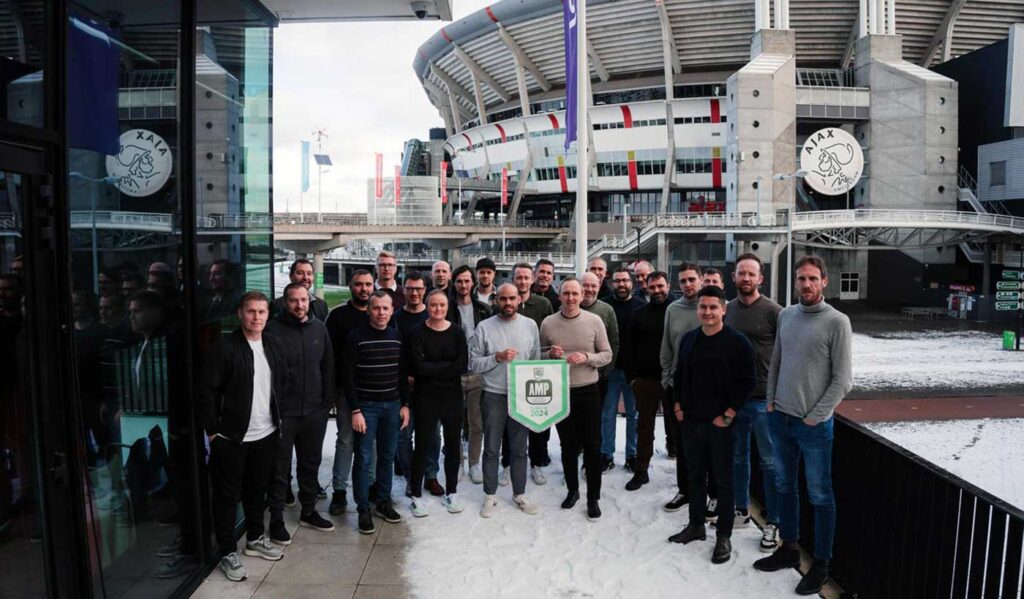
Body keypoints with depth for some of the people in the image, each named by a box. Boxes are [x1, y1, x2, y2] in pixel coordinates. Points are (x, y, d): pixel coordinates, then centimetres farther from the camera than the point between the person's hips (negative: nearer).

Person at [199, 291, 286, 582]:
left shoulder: (273, 346, 5)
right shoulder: (225, 348, -14)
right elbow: (208, 391, -13)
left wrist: (279, 418, 11)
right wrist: (212, 431, -12)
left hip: (266, 435, 6)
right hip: (231, 437, -5)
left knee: (258, 490, 19)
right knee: (227, 495, 6)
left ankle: (255, 538, 36)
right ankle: (228, 552, 18)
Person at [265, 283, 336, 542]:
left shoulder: (319, 328, 5)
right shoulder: (273, 330, -10)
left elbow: (328, 367, 9)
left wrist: (327, 401, 5)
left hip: (314, 411, 5)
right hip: (283, 413, -4)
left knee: (310, 464, 16)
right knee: (280, 469, 6)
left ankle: (309, 511, 32)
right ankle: (277, 519, 19)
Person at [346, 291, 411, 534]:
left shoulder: (397, 337, 5)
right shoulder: (356, 337, -8)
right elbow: (349, 376, -9)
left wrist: (405, 404, 7)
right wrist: (355, 411, -13)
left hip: (392, 405, 4)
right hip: (366, 405, -4)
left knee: (387, 456, 11)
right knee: (363, 459, 0)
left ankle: (383, 502, 25)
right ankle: (363, 510, 10)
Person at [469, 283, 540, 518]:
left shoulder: (530, 325, 2)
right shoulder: (484, 327, -5)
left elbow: (536, 361, 7)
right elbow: (473, 364, -7)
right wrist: (497, 357, -19)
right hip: (493, 396, -2)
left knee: (519, 449, 12)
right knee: (492, 449, 8)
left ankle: (519, 494, 26)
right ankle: (490, 496, 21)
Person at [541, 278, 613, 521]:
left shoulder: (594, 321, -5)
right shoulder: (548, 323, -2)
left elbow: (607, 354, -1)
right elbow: (539, 356, 8)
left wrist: (586, 357, -19)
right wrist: (550, 354, -14)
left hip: (588, 391, -1)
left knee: (592, 446, 3)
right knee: (568, 445, 14)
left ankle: (593, 498, 16)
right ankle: (572, 490, 32)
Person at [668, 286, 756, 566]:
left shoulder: (737, 342, -10)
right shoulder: (688, 339, 8)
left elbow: (746, 382, -11)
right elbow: (679, 375, 17)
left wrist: (728, 415, -14)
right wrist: (677, 406, 9)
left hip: (720, 424, -5)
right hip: (691, 422, 5)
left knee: (723, 480, 4)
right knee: (695, 475, 16)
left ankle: (724, 536, 15)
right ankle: (696, 525, 30)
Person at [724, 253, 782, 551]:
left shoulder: (773, 311, -10)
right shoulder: (728, 310, 7)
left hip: (763, 398, -5)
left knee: (770, 462, 3)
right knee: (737, 456, 16)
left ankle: (773, 522, 14)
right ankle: (741, 510, 32)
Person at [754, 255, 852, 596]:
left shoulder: (836, 321, -10)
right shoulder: (785, 315, 6)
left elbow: (842, 379, -11)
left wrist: (815, 416, -12)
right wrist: (770, 401, 6)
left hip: (814, 425, -5)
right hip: (779, 418, 6)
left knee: (820, 496, 6)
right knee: (784, 487, 17)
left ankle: (821, 564, 20)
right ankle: (788, 549, 33)